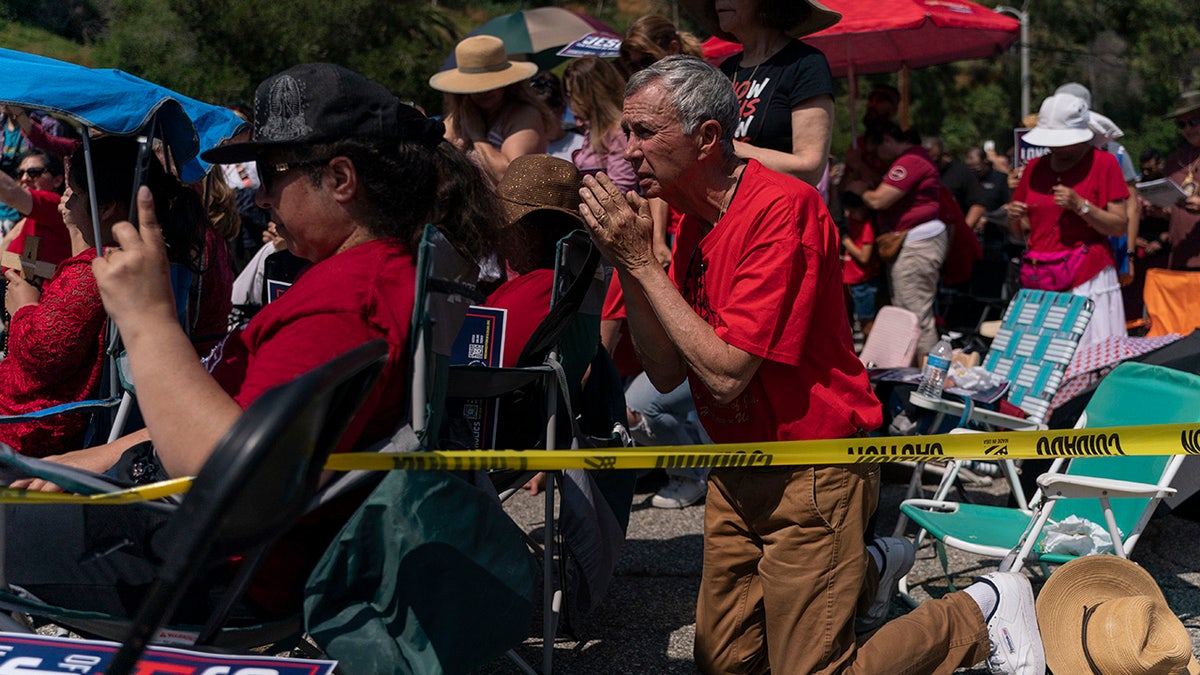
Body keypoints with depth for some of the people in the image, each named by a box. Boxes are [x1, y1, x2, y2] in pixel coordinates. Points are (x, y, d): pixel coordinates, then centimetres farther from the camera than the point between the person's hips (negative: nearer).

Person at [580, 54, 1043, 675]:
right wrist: (624, 263, -11)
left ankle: (985, 609, 17)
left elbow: (725, 373, -28)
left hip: (809, 476, -8)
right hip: (735, 474, 8)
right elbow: (667, 373, 1)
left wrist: (642, 260, -22)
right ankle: (864, 569, 31)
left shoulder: (782, 208, -22)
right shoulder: (694, 221, 5)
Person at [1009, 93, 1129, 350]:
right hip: (1039, 279, 4)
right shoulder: (1034, 168, 12)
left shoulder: (1103, 163, -1)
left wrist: (1079, 205, -18)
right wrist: (1014, 217, -4)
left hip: (1087, 279, -4)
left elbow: (1119, 227, -6)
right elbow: (1020, 232, 18)